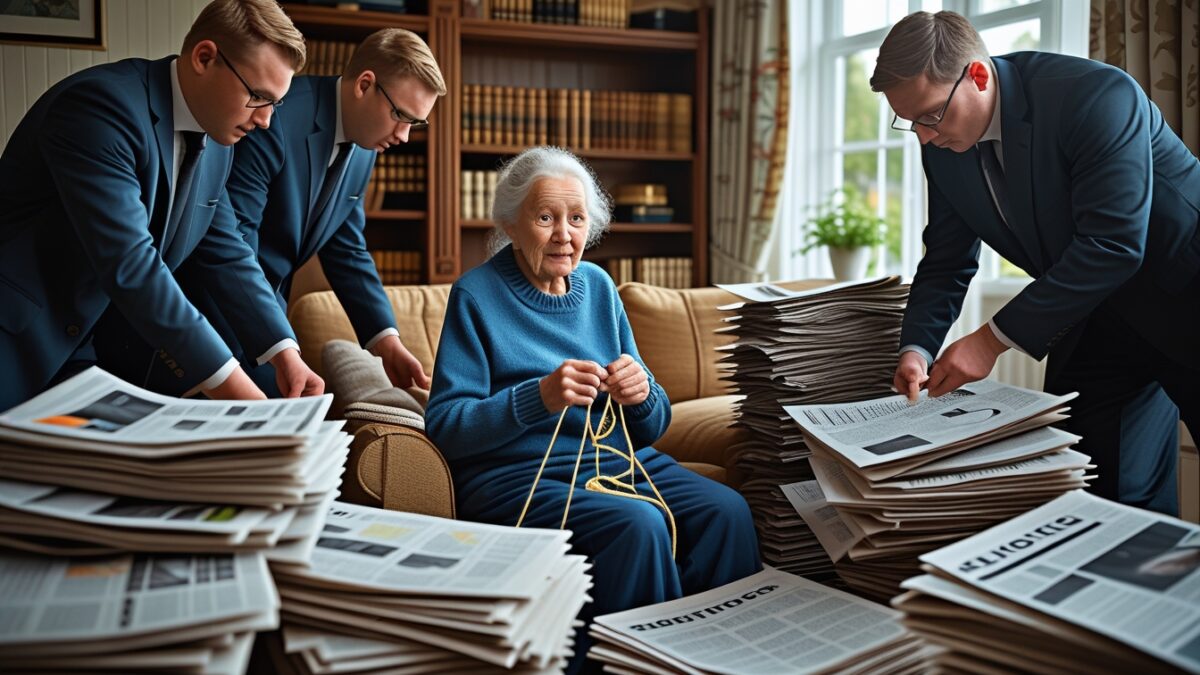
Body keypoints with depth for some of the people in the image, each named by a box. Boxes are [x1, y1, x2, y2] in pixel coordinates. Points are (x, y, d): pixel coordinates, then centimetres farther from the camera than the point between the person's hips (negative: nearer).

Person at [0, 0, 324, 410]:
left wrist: (284, 351, -4)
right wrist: (224, 381, -32)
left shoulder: (217, 141, 2)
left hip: (91, 346, 7)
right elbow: (128, 264, -31)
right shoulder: (101, 104, -24)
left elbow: (227, 253, 8)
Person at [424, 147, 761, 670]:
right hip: (516, 472, -5)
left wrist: (642, 396, -12)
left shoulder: (597, 286, 12)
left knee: (727, 512, -20)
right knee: (639, 525, -31)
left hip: (616, 459, 5)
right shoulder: (476, 295, -3)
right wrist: (538, 398, -25)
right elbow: (444, 426, -11)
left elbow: (653, 426, 13)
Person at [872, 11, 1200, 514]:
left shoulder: (1097, 94, -27)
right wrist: (916, 348, -16)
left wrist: (994, 339, -32)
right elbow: (947, 262, 1)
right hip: (1095, 315, 6)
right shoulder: (943, 148, -6)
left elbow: (1113, 244, -32)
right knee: (1103, 496, 2)